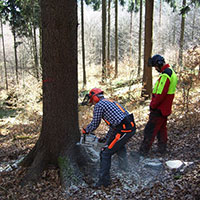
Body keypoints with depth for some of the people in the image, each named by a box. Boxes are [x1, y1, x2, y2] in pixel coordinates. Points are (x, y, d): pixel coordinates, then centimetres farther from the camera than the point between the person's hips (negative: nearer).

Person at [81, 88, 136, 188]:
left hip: (123, 130, -9)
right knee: (119, 144, 37)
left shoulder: (99, 105, 0)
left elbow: (94, 124, 4)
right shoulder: (111, 102, 28)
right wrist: (106, 138, 37)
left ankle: (104, 181, 2)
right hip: (132, 126, 9)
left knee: (106, 153, -1)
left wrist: (85, 130, 24)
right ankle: (123, 165, 37)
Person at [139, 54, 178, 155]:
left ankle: (143, 151, 1)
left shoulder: (165, 75, -22)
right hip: (165, 108, 10)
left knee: (150, 130, -4)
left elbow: (160, 94, -27)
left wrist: (153, 105, -14)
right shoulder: (171, 71, 12)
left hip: (159, 109, -10)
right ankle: (162, 148, 30)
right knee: (162, 128, 19)